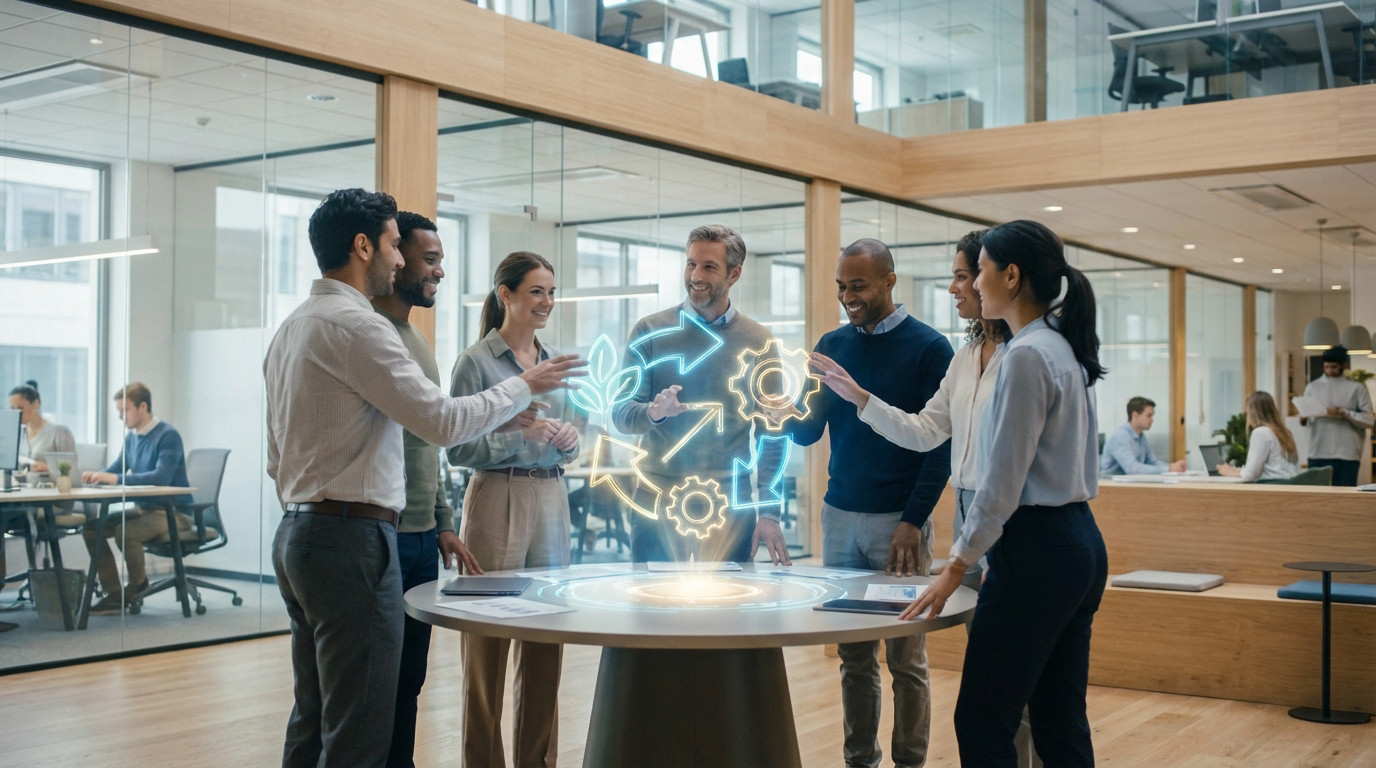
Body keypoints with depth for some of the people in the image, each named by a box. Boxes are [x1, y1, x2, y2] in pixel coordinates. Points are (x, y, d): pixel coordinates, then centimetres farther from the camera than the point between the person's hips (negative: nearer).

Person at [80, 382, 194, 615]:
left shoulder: (168, 436, -16)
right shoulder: (132, 437, 10)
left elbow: (161, 477, -27)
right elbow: (116, 469, 15)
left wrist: (116, 479, -33)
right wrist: (95, 476, -9)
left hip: (173, 511, -9)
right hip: (143, 508, 9)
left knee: (125, 532, -31)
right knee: (91, 529, -4)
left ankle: (138, 583, -3)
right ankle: (115, 595, -1)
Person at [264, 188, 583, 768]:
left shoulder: (291, 328, 16)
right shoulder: (356, 325, -13)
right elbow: (444, 422, -17)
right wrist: (524, 386, -4)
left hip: (297, 536, 10)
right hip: (351, 538, -10)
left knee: (313, 721, 14)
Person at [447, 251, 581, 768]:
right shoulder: (477, 361, -5)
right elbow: (458, 450, -8)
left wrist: (569, 439, -4)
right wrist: (521, 435, -19)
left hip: (552, 504, 6)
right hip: (497, 504, -5)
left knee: (545, 649, 9)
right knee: (488, 649, 0)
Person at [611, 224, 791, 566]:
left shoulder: (759, 343, 3)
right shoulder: (650, 332, 2)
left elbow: (771, 437, 3)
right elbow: (620, 414, -2)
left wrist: (768, 512, -4)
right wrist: (653, 412, -24)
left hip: (730, 507, 0)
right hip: (657, 501, 0)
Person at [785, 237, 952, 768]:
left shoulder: (929, 348, -4)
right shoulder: (831, 345, 9)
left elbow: (941, 444, -7)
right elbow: (806, 434, 8)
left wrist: (913, 521, -13)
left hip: (898, 521, -4)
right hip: (840, 517, 4)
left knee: (905, 658, 3)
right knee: (853, 656, 8)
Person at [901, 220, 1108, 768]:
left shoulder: (1027, 356, -15)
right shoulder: (1065, 348, 14)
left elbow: (1003, 482, -17)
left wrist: (956, 567, -12)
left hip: (1036, 550, -10)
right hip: (1080, 543, 10)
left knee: (982, 722, -3)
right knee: (1061, 723, 13)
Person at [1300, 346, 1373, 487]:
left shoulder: (1357, 388, 6)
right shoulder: (1312, 387, 12)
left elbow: (1368, 420, -1)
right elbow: (1304, 415, 11)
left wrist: (1344, 414, -14)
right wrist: (1303, 420, -12)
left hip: (1347, 454, -2)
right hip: (1318, 454, 2)